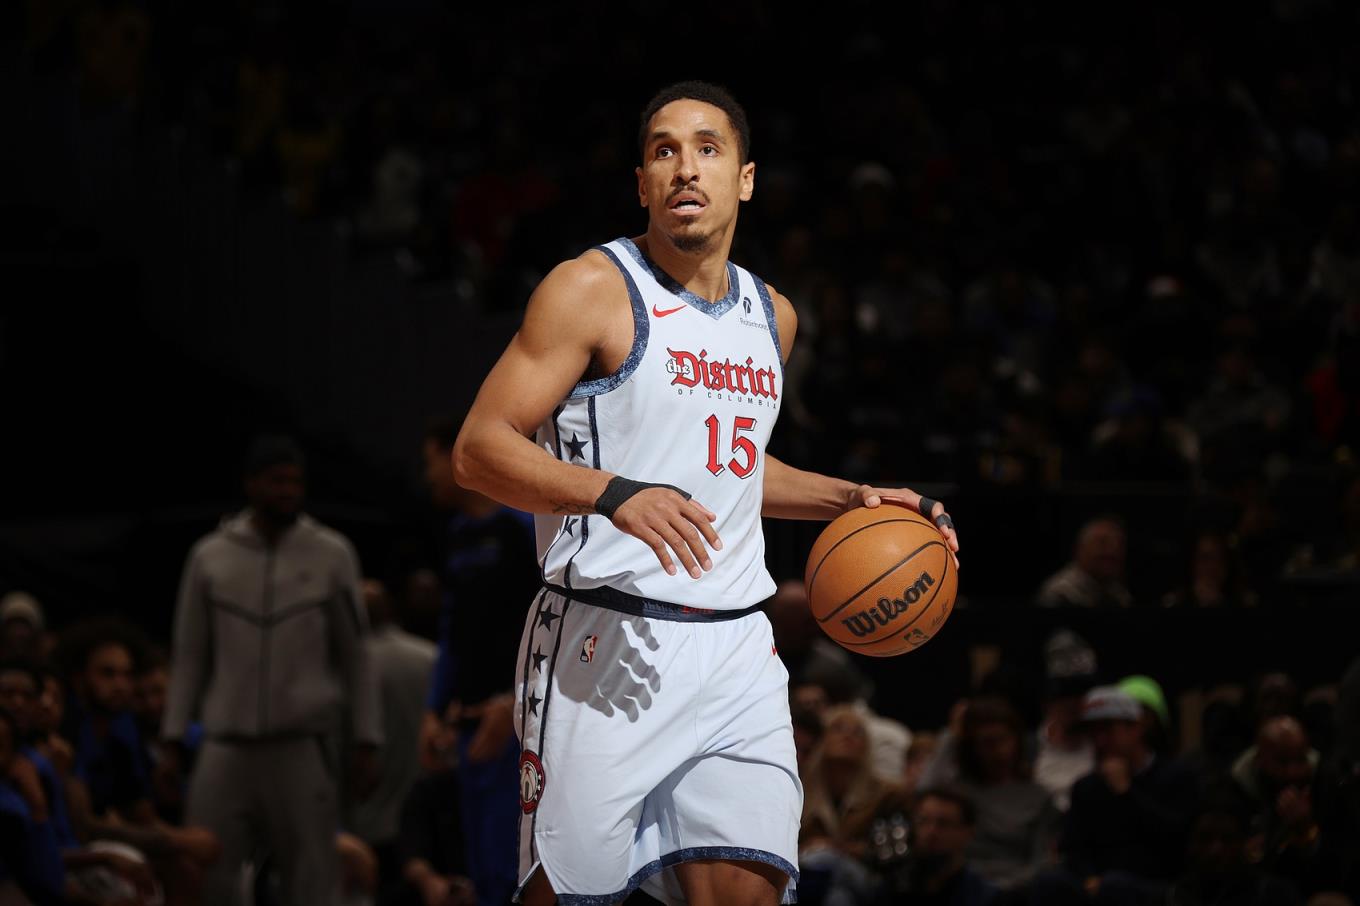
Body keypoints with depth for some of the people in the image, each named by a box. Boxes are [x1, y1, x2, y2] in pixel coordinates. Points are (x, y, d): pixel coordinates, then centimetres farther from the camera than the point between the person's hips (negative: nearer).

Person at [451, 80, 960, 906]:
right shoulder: (592, 290, -4)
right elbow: (480, 449, -10)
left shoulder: (770, 316, 17)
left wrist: (851, 499, 20)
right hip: (608, 644, -5)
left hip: (735, 650, 5)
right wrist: (613, 494, -25)